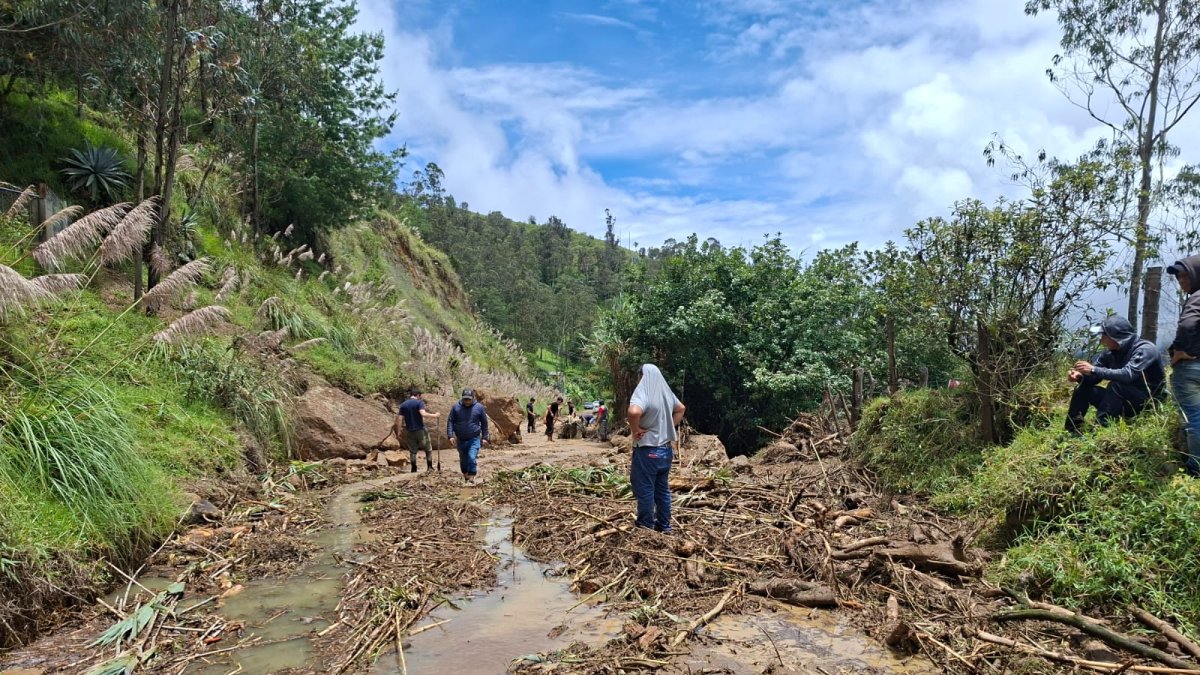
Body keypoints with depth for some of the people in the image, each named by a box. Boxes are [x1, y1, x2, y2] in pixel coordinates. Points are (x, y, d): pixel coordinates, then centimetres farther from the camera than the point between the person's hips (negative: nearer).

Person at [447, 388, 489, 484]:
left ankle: (471, 479, -9)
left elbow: (484, 423, 4)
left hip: (474, 439, -2)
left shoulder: (479, 407, -3)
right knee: (463, 460, 15)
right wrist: (450, 436, -10)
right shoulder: (456, 407, -2)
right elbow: (450, 421, 0)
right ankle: (465, 476, 35)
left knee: (472, 458, -17)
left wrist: (484, 437, 2)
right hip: (461, 440, 2)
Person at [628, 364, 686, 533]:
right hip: (665, 449, 8)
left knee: (645, 490, 2)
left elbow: (634, 412, -38)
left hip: (647, 450, -8)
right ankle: (664, 526, 23)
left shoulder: (643, 393, -18)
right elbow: (681, 409, 24)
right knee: (663, 489, 15)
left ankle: (645, 527, 9)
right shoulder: (666, 392, 7)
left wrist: (635, 430, -21)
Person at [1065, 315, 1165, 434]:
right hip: (1125, 402, 7)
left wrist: (1093, 369, -34)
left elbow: (1128, 375, -35)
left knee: (1116, 385, -32)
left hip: (1148, 403, -7)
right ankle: (1072, 433, -5)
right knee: (1084, 388, -3)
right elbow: (1095, 376, 4)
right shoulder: (1111, 351, 1)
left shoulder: (1145, 349, -20)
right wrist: (1080, 376, -19)